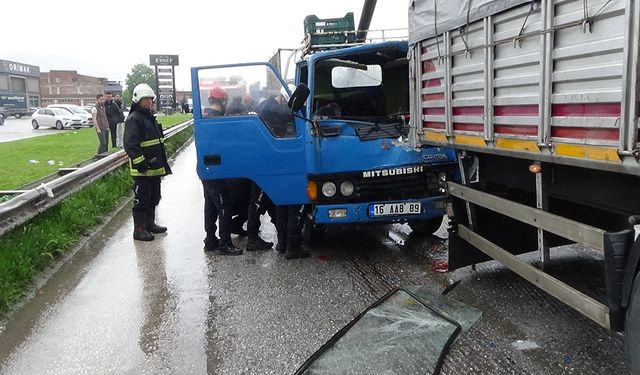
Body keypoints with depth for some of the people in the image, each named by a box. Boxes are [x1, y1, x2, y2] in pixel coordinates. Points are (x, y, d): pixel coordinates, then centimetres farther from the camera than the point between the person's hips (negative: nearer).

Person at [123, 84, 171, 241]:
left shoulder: (150, 117, 17)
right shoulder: (133, 119, -13)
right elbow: (130, 145, -21)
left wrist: (162, 162, 24)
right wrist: (141, 163, -24)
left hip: (155, 167, 9)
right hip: (142, 169, -9)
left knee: (154, 197, 17)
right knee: (141, 199, -3)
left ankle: (150, 223, 30)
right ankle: (139, 229, 5)